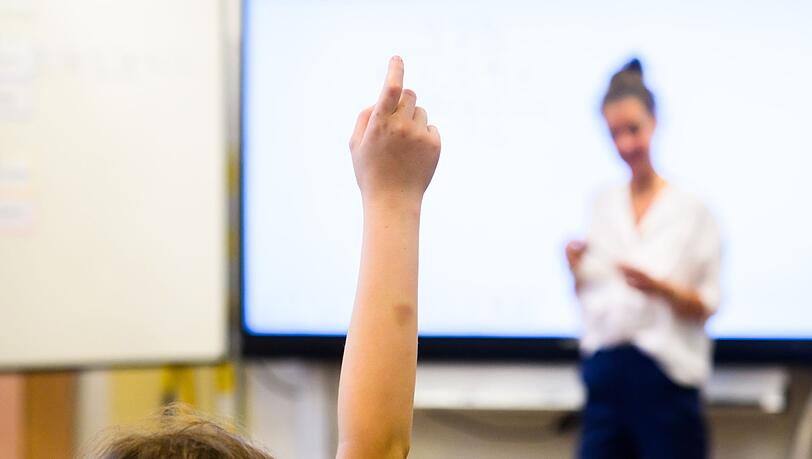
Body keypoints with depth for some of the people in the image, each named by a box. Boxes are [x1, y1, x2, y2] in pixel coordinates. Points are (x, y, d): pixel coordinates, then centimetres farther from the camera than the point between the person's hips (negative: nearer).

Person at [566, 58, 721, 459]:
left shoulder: (691, 208, -1)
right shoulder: (603, 205, 12)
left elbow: (707, 304, -3)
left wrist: (661, 288, -20)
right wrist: (577, 270, -5)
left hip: (664, 376, -4)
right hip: (605, 373, 4)